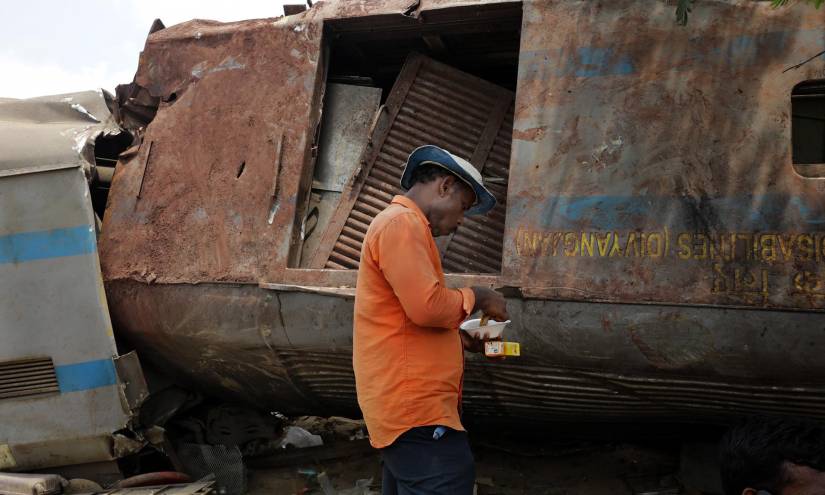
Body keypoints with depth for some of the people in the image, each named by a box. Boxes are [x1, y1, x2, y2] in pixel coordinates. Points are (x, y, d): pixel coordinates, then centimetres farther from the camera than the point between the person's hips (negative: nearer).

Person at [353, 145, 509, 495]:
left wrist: (462, 339, 17)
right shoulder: (401, 223, -11)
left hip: (407, 403, 11)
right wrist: (476, 297, -5)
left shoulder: (400, 225, 24)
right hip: (414, 406, -11)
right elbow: (427, 306, -21)